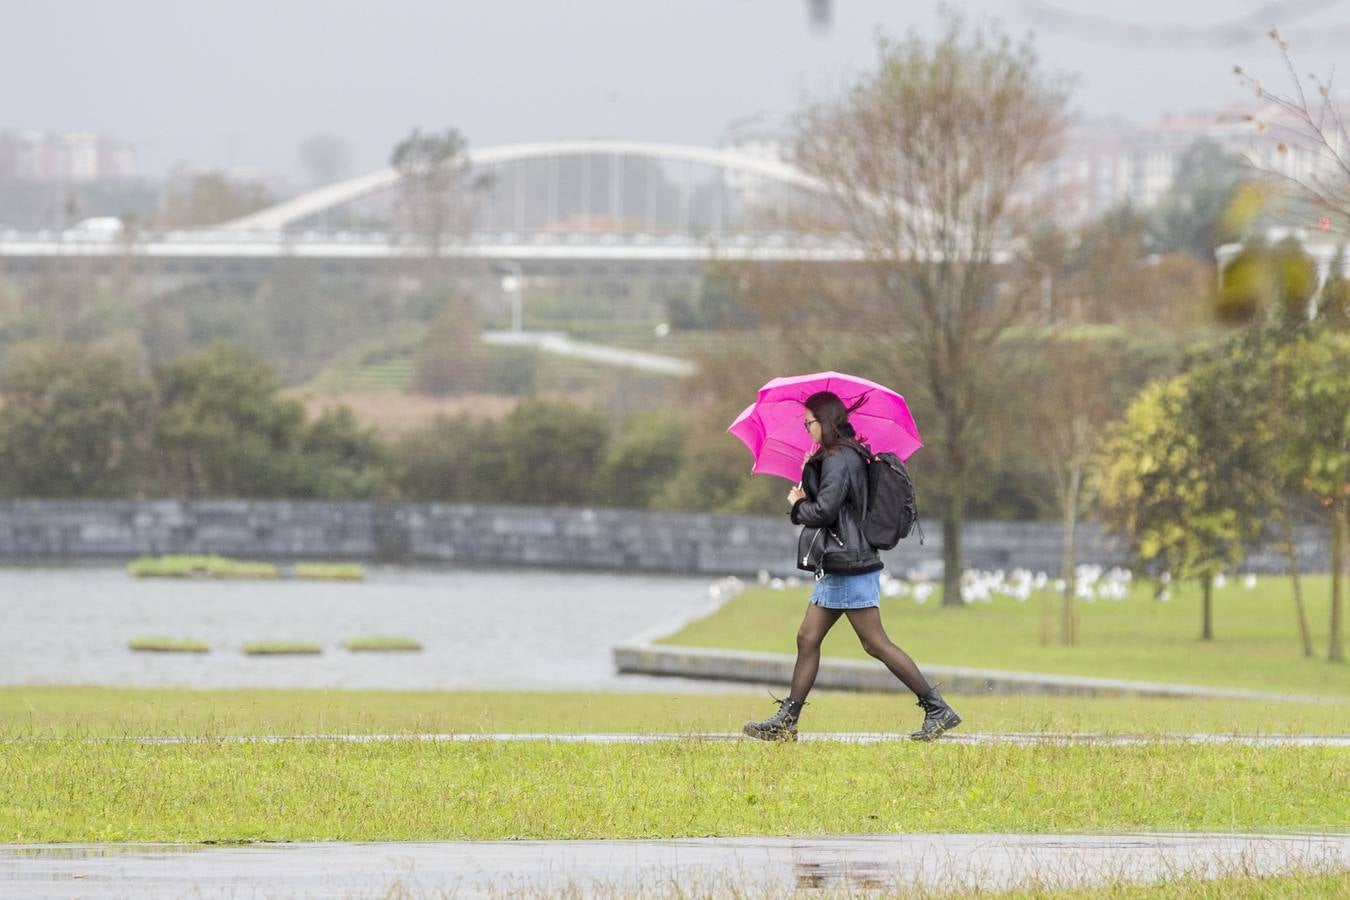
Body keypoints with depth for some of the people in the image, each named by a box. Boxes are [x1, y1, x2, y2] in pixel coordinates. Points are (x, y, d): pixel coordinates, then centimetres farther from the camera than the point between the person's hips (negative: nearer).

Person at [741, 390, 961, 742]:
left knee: (876, 644, -8)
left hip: (850, 567, -11)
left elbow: (824, 510, -22)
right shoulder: (843, 456, 16)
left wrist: (797, 505, -3)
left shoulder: (840, 459, -15)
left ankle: (938, 710, -6)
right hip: (835, 567, 11)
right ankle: (786, 721, 10)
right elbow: (820, 499, 19)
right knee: (807, 640, 9)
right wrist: (809, 472, 7)